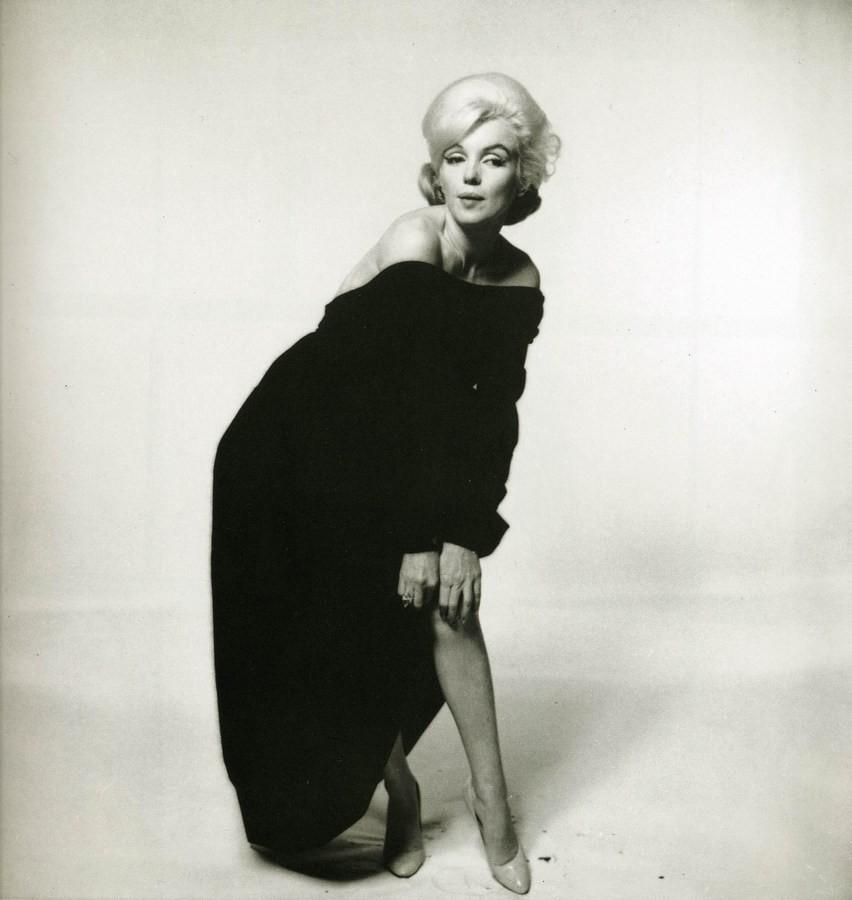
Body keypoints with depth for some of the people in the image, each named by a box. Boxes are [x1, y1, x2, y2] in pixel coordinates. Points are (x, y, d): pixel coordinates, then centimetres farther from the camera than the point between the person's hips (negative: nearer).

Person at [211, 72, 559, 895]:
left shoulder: (519, 282, -6)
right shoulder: (412, 246, -24)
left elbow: (492, 414, -7)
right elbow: (405, 392, -26)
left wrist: (466, 533, -13)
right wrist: (416, 535, -22)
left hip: (387, 457, 5)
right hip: (291, 455, -5)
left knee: (449, 604, -5)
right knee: (352, 631, -3)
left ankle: (490, 797, 11)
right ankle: (399, 792, 21)